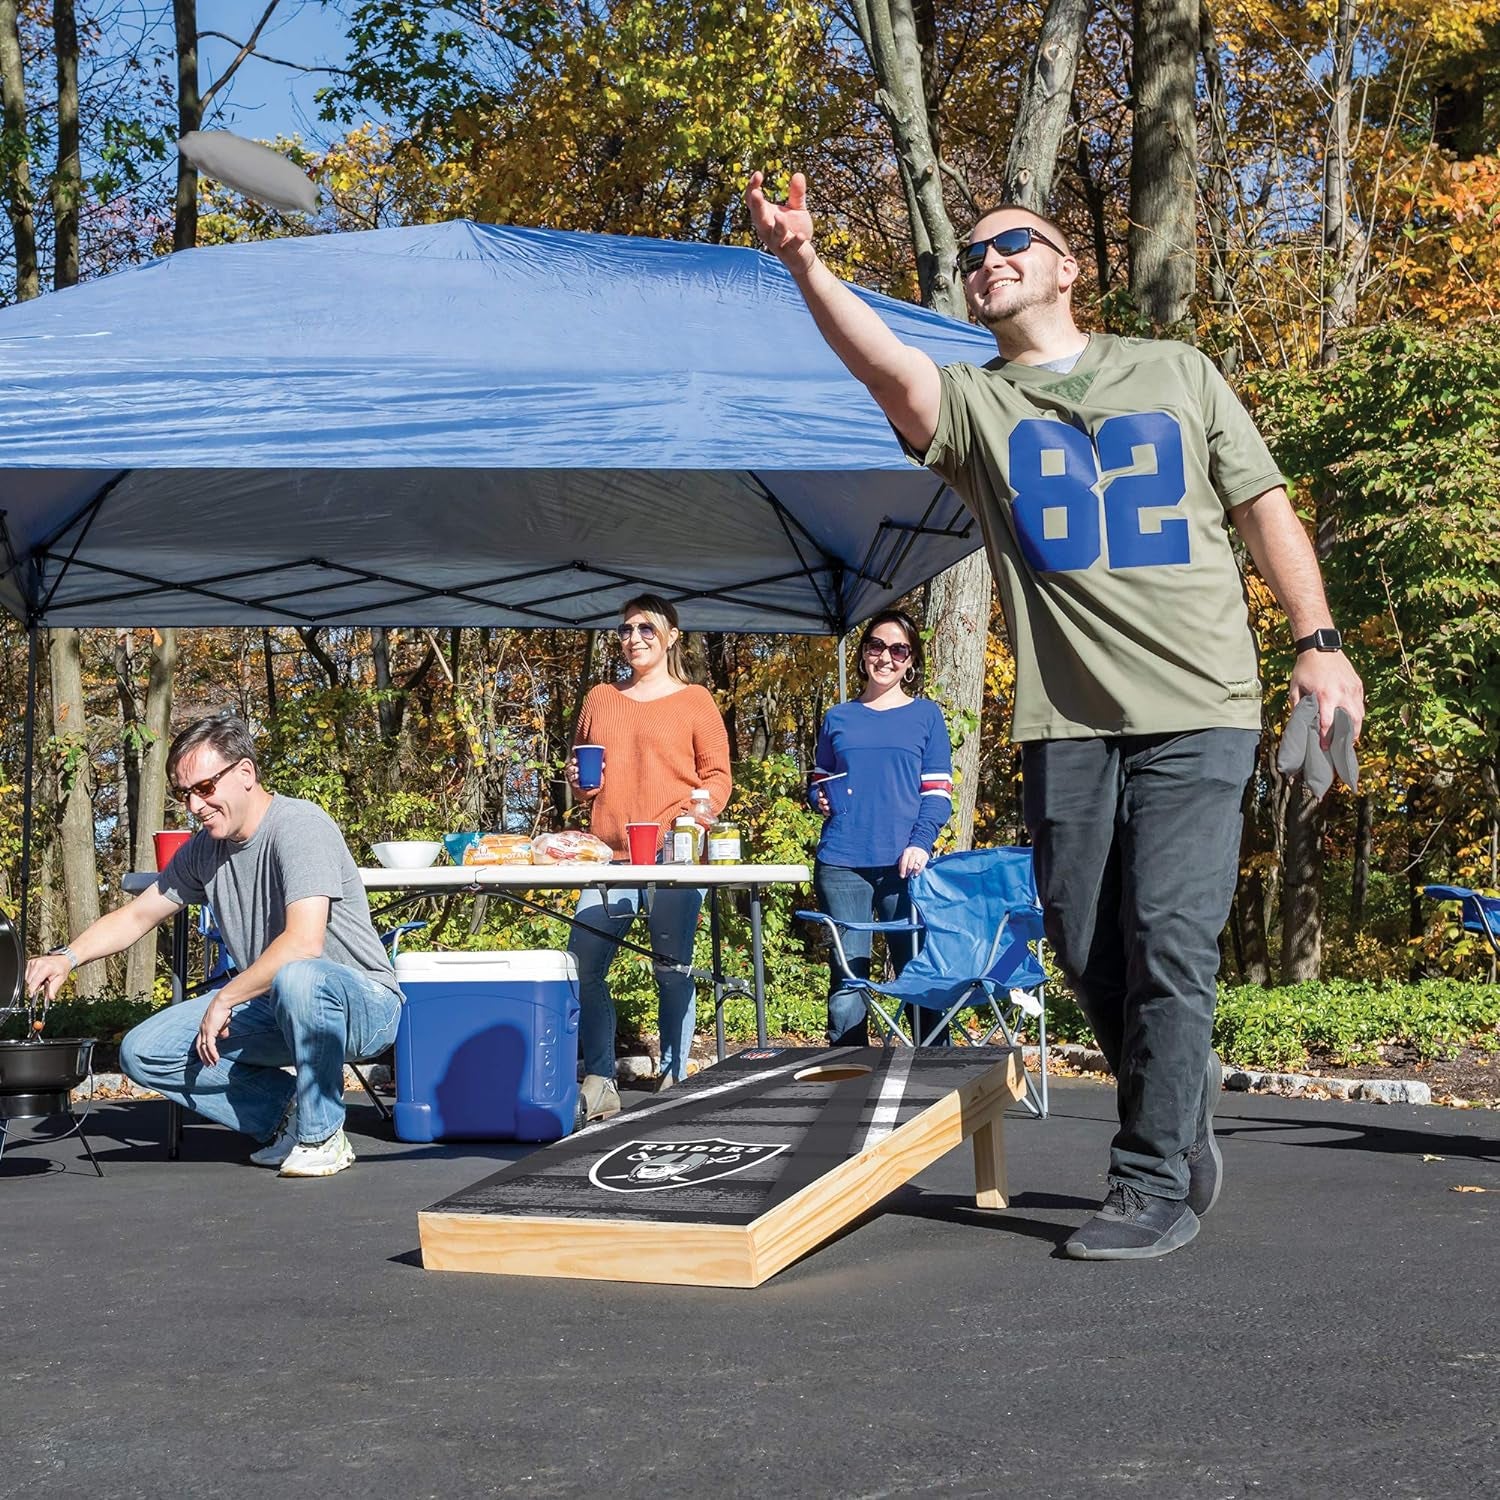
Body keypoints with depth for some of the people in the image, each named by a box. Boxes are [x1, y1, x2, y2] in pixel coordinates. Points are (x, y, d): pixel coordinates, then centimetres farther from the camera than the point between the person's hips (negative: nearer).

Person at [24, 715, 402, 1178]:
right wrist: (67, 957, -2)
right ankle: (289, 1111, 4)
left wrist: (225, 999, -22)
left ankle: (323, 1135, -18)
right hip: (270, 1009, 8)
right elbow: (136, 915, 15)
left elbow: (303, 942, -31)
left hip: (362, 1004, -8)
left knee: (296, 978, -42)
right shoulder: (204, 849, 6)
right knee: (143, 1053, -5)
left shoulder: (300, 826, -20)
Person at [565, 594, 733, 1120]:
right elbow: (579, 774, 28)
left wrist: (698, 811, -14)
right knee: (583, 966, -6)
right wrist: (578, 782, 6)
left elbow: (717, 776, 5)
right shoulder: (600, 699, 20)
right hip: (609, 855, 4)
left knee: (672, 969, -2)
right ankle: (599, 1082, 2)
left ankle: (672, 1078, 8)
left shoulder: (694, 701, 8)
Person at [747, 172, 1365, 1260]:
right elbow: (885, 363, -12)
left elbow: (1265, 508, 13)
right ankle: (1183, 1104, 29)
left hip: (1199, 711, -2)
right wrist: (806, 265, -30)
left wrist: (1318, 641, 2)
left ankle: (1156, 1184, -1)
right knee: (1089, 950, 5)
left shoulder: (1176, 374, 13)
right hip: (1067, 721, 2)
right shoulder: (973, 405, 10)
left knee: (1168, 938, -9)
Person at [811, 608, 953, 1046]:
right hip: (842, 863, 2)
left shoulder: (925, 715, 11)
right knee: (846, 981, 0)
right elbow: (819, 782, 24)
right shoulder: (838, 718, 16)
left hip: (904, 862, -1)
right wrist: (821, 799, 1)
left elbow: (938, 791, 5)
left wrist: (920, 844, -11)